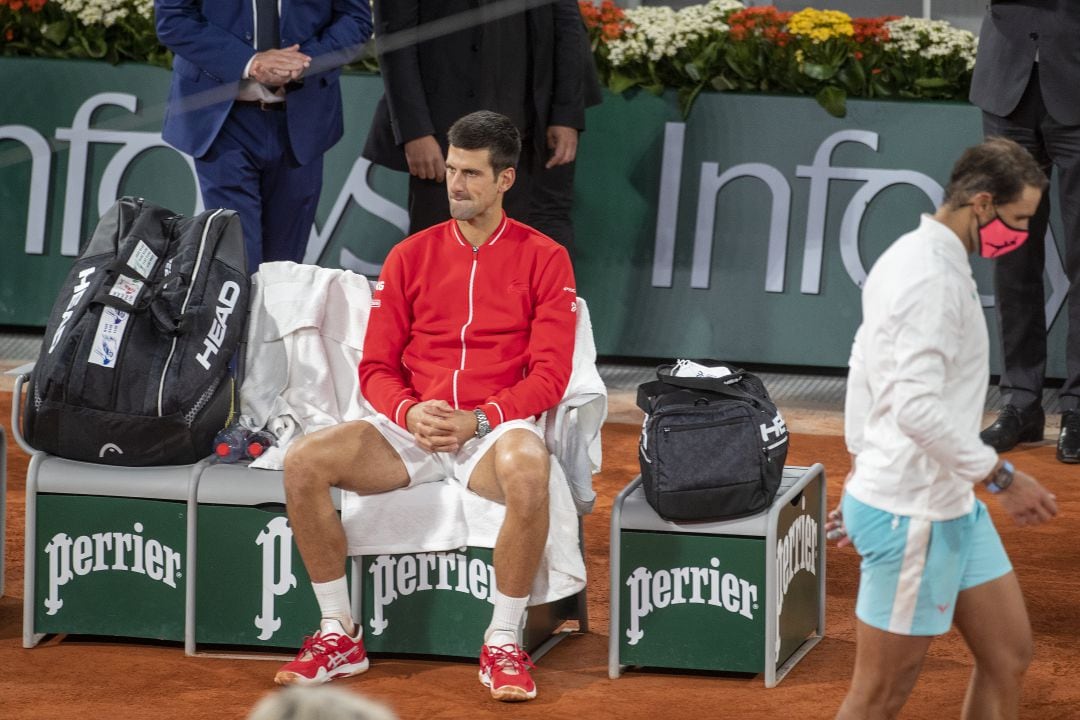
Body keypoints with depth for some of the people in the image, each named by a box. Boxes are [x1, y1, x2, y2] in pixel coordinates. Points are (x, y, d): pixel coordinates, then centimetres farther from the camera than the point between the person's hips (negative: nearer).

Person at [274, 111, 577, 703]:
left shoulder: (544, 259, 3)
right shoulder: (411, 256, 12)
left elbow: (549, 374, -4)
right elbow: (376, 367, 10)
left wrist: (477, 420, -18)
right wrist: (409, 412, -12)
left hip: (495, 428, -3)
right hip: (411, 428, 3)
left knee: (528, 471, -40)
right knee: (303, 462, -22)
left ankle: (503, 645, -24)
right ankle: (339, 636, -11)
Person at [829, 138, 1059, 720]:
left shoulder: (908, 260, 11)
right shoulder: (933, 278, -20)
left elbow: (863, 378, 19)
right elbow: (917, 409, -28)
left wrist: (864, 477, 24)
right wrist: (1002, 477, -20)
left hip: (951, 507, 10)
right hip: (914, 517, -10)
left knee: (1009, 654, 12)